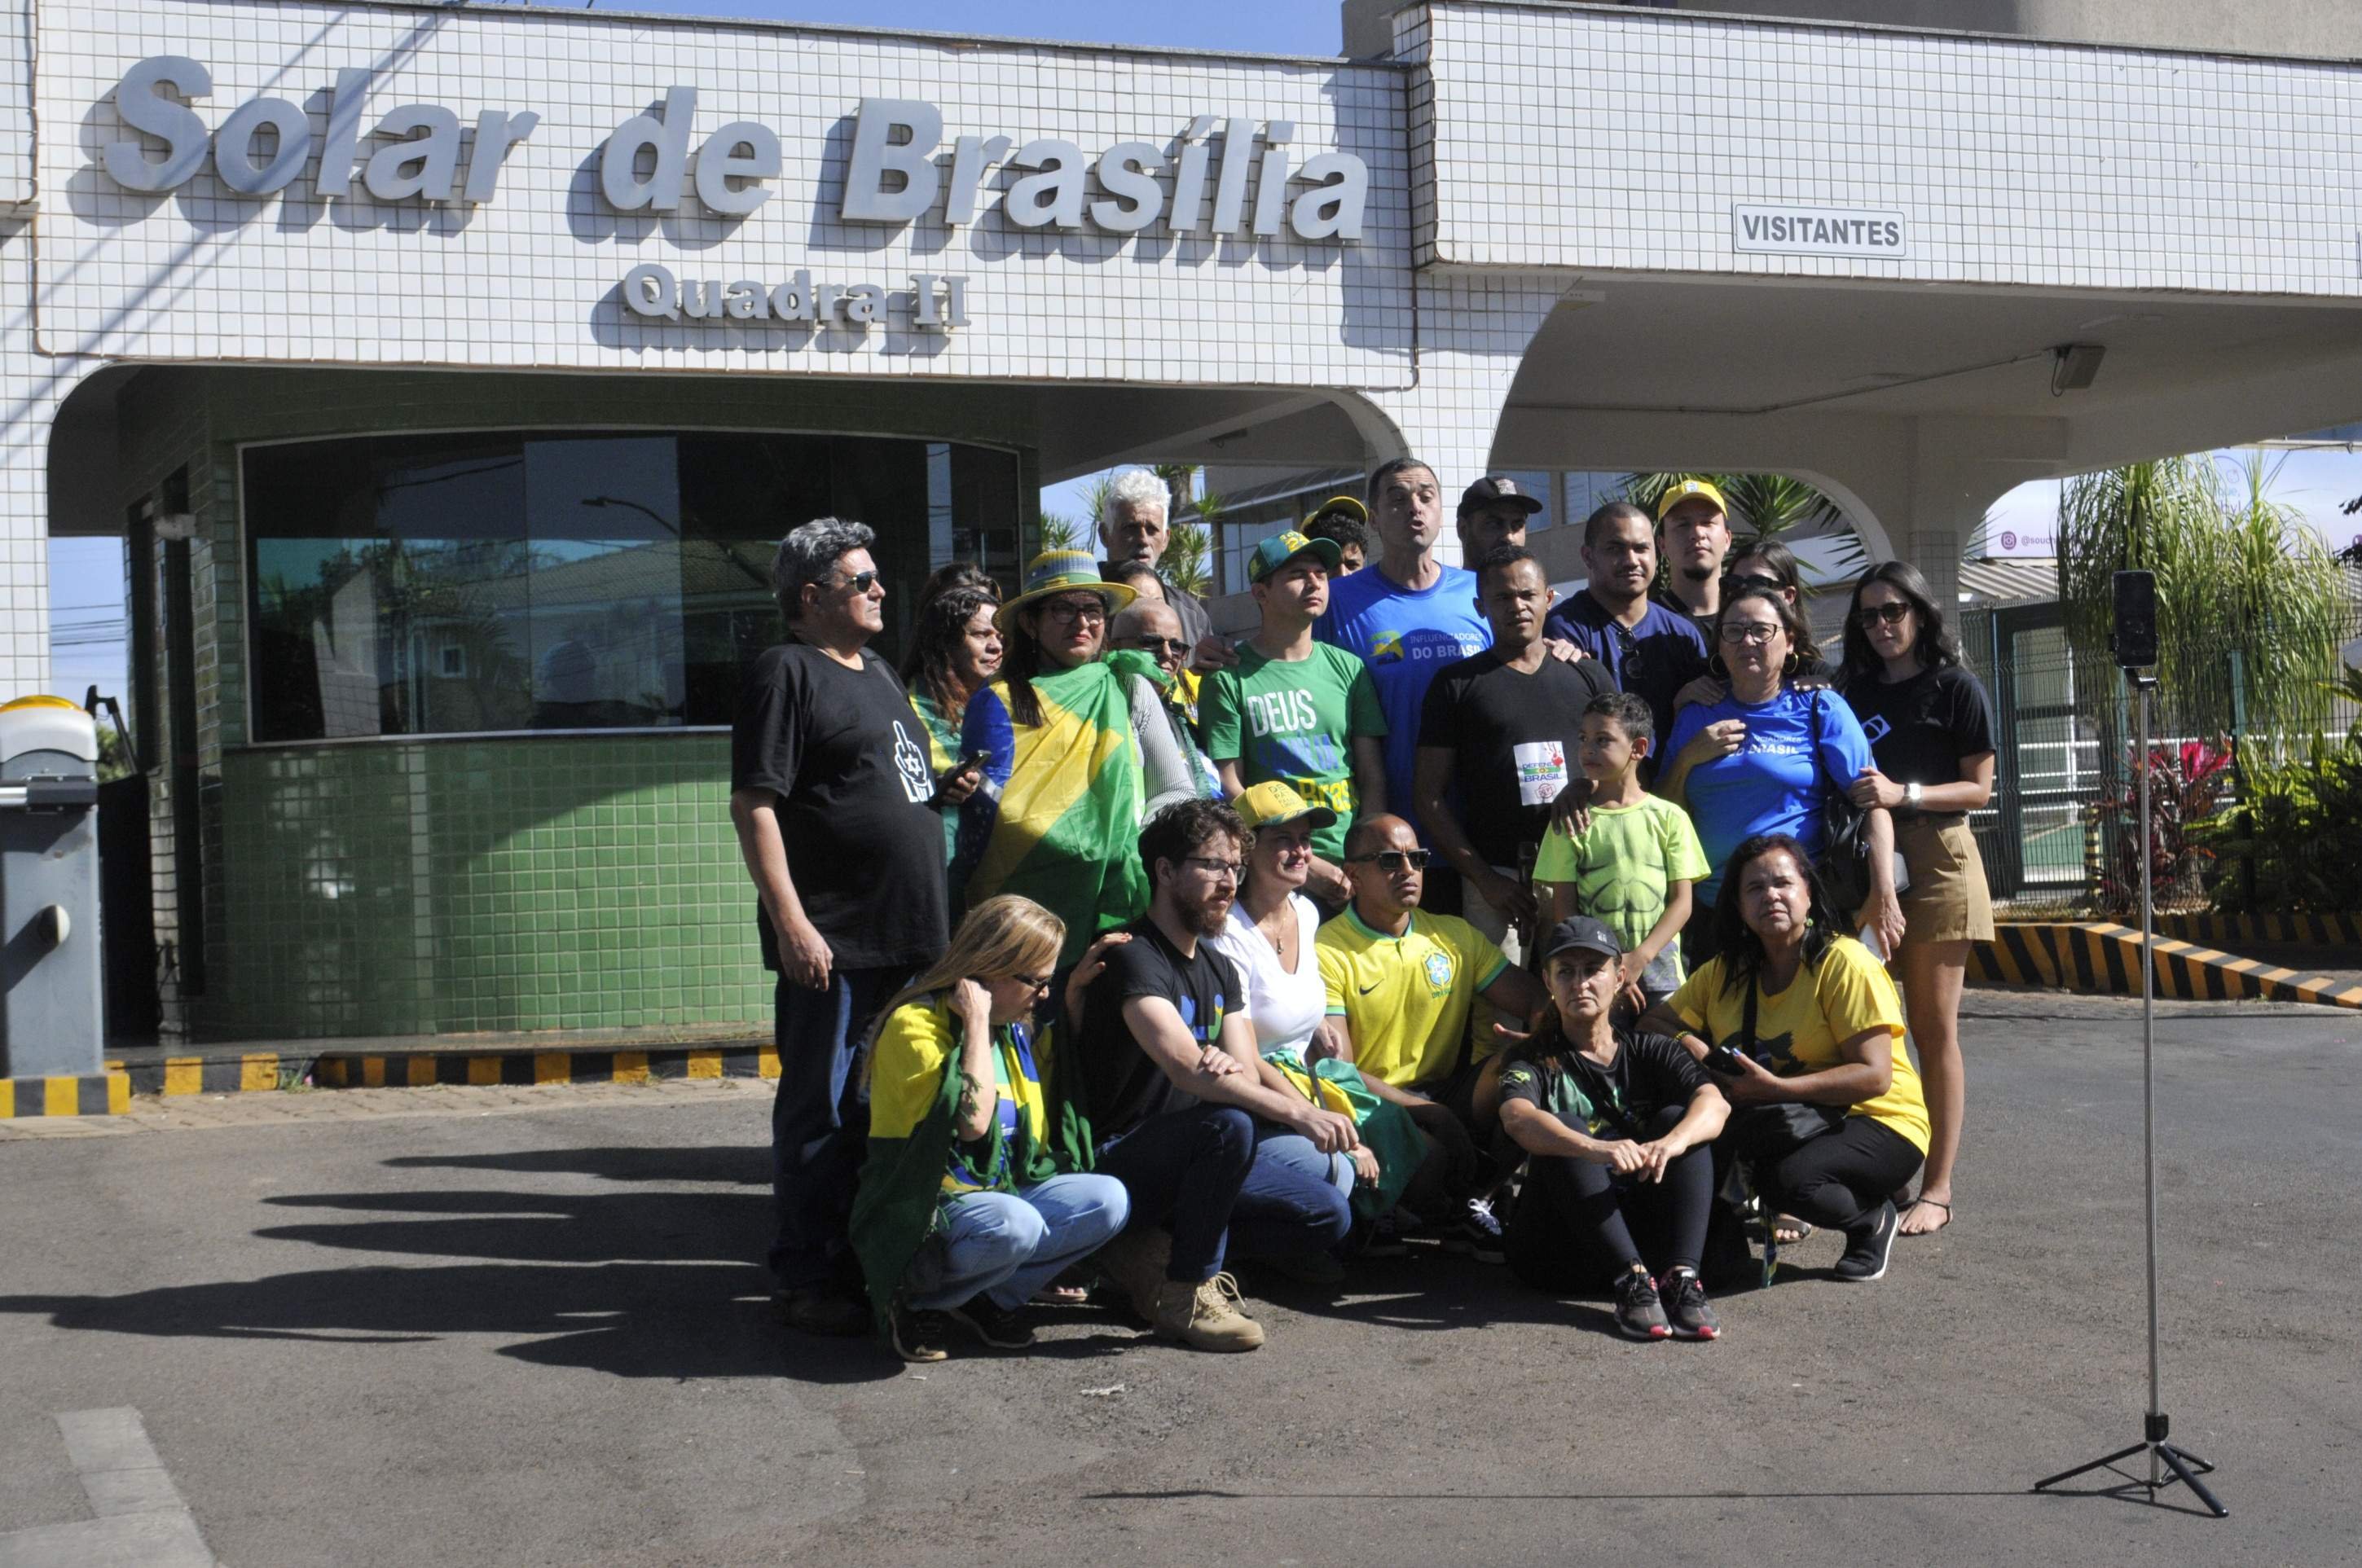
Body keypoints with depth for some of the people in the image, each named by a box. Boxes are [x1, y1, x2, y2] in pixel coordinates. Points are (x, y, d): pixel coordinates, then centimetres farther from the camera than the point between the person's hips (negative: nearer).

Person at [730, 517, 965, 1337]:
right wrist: (791, 922, -22)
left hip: (904, 932, 9)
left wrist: (942, 791, 14)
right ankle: (806, 1278, 5)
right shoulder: (785, 672, -8)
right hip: (833, 938, -9)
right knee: (822, 1108, -3)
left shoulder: (879, 673, 19)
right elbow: (754, 804, -16)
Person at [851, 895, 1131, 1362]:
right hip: (923, 1212, -8)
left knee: (1107, 1200, -15)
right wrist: (976, 1021, -20)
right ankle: (913, 1299, -10)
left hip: (1003, 1193, 8)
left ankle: (989, 1296, -7)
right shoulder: (914, 1025, -16)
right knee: (1014, 1224, -37)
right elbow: (972, 1120, -29)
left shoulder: (1011, 1028, 11)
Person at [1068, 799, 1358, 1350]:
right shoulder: (1132, 957, -16)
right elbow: (1185, 1068, -31)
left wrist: (1229, 1066, -23)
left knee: (1328, 1215, -4)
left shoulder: (1219, 969, 14)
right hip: (1116, 1156, -9)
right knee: (1227, 1124, -36)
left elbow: (1247, 1074, 4)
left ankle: (1157, 1248, -1)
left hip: (1187, 1156, 9)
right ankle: (1188, 1294, -21)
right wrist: (1298, 1112, -40)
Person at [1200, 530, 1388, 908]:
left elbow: (1373, 777, 11)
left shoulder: (1348, 668, 12)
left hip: (1355, 870, 4)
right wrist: (1308, 867, -10)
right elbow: (1229, 789, -5)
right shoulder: (1230, 677, 0)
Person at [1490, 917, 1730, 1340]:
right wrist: (1596, 1149, -42)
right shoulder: (1534, 1061, 3)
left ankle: (1680, 1275, -32)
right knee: (1566, 1130, -25)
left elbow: (1715, 1104, -11)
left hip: (1638, 1233, 2)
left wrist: (1671, 1143, -35)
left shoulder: (1652, 1052, 10)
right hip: (1554, 1250, -2)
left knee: (1677, 1118, -16)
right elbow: (1518, 1118, -22)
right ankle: (1631, 1281, -37)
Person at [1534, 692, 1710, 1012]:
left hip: (1658, 969, 0)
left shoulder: (1669, 817, 4)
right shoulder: (1570, 821, 5)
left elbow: (1681, 902, 1)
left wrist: (1639, 959, -11)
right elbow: (1563, 906, 2)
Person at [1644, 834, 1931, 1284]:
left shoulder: (1844, 963, -15)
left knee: (1789, 1179, -34)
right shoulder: (1723, 973, 4)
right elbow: (1654, 1024, 6)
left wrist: (1774, 1088, -27)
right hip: (1797, 1124, 5)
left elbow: (1874, 1076, -21)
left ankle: (1873, 1220, -1)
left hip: (1881, 1123, -5)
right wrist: (1689, 1044, -17)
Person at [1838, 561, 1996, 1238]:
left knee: (1934, 1028, -1)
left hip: (1935, 858, -4)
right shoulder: (1854, 691, 15)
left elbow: (1979, 788, -3)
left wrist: (1904, 793, -16)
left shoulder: (1955, 688, 1)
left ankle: (1937, 1188, 1)